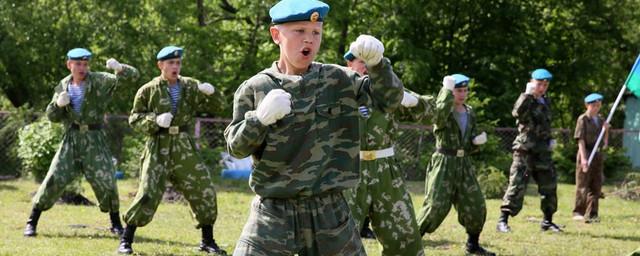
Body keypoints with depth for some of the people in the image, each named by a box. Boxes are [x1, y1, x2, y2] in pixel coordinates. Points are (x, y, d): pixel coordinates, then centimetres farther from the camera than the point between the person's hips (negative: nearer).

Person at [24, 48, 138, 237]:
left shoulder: (100, 81, -4)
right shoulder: (63, 86, 7)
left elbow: (132, 76, -12)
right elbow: (52, 116, 9)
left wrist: (119, 68, -34)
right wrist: (58, 104, -14)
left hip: (94, 139, -2)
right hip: (71, 138, 2)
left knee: (105, 182, -4)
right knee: (54, 180, -3)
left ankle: (116, 223, 15)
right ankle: (32, 222, 5)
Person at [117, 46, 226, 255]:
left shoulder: (190, 86, 6)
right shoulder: (148, 90, -1)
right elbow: (134, 119, -1)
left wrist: (210, 93, -17)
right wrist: (155, 120, -18)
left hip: (184, 147, 4)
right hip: (158, 147, -4)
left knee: (204, 189, 3)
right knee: (148, 193, -11)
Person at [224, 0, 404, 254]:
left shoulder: (338, 80, 3)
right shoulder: (255, 88, -1)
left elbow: (390, 99, -3)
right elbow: (235, 147, -2)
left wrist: (377, 63, -22)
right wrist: (260, 118, -22)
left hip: (329, 211, 2)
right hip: (274, 211, -2)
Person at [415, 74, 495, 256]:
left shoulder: (470, 113, 13)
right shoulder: (443, 111, -7)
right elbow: (441, 113, -35)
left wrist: (477, 140, -2)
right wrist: (447, 90, -29)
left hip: (464, 164, 7)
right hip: (444, 162, -6)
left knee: (476, 205, 8)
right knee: (436, 206, -14)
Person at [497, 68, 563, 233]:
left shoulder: (546, 102, 15)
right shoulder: (527, 100, -7)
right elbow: (517, 113, -30)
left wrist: (549, 140, 16)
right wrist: (528, 94, -27)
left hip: (543, 151, 7)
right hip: (525, 150, -7)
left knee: (549, 186, 10)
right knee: (517, 186, -11)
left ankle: (547, 221, 22)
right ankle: (503, 221, -10)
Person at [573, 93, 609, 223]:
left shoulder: (600, 120, 13)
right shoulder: (583, 119, -4)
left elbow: (605, 143, 15)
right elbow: (580, 140, -11)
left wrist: (606, 130, -2)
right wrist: (583, 158, -19)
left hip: (598, 155, 6)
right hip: (586, 154, -6)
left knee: (596, 187, 4)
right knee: (583, 186, -1)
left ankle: (592, 214, 7)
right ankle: (578, 212, 5)